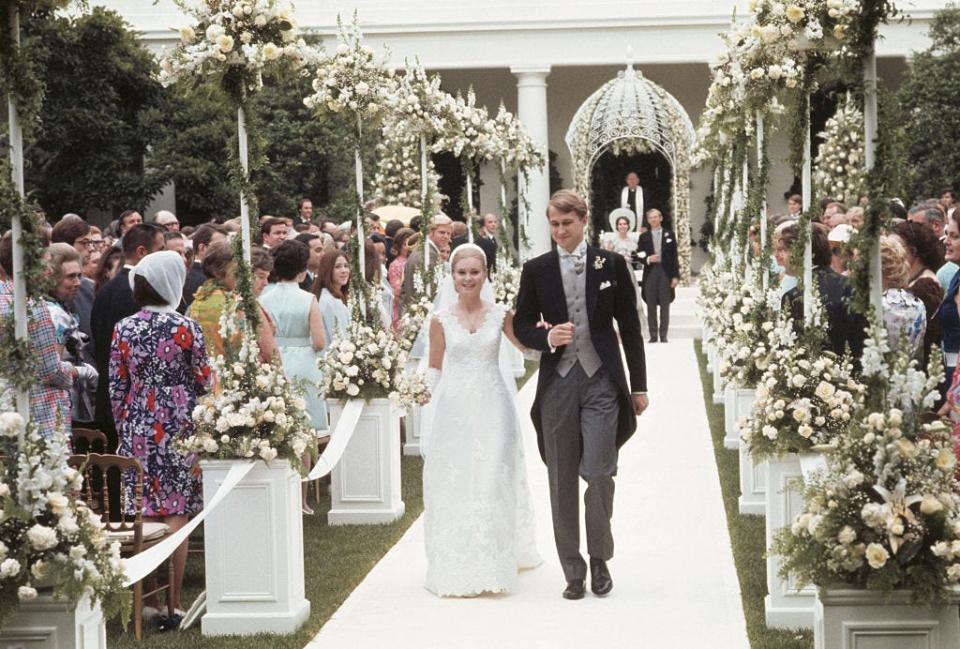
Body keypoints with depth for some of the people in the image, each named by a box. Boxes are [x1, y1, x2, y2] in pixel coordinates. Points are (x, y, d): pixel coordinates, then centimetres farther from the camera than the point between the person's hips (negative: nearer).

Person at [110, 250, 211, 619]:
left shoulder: (123, 329, 1)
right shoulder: (185, 328, -7)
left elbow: (116, 387, 4)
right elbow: (203, 381, -3)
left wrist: (123, 428, 15)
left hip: (137, 425, 3)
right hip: (178, 424, -3)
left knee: (144, 512, 8)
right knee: (176, 513, 1)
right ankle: (173, 600, 2)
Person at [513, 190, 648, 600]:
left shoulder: (611, 265, 4)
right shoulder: (536, 270, 6)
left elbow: (630, 327, 7)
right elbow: (522, 326, 10)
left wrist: (639, 386, 6)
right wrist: (547, 338, -13)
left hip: (602, 381, -2)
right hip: (557, 383, 2)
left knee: (599, 473, -11)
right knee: (562, 482, 5)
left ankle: (599, 558, 11)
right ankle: (573, 571, 15)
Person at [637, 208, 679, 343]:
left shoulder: (669, 235, 7)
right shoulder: (644, 237, 9)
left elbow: (674, 256, 4)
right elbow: (639, 256, 8)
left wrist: (676, 276, -2)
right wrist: (647, 259, -14)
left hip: (665, 272, -1)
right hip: (650, 273, 1)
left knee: (665, 305, 0)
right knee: (651, 305, 1)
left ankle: (663, 335, 4)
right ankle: (653, 335, 5)